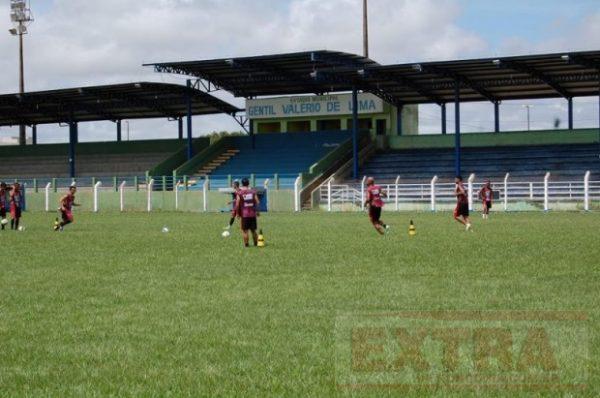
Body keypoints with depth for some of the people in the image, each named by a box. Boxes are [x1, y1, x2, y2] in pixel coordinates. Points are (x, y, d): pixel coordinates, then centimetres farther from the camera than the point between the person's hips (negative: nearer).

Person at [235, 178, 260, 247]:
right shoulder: (253, 191, 2)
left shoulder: (240, 193, -5)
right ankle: (256, 243, 16)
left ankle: (246, 244, -2)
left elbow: (237, 204, -9)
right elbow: (257, 202, -1)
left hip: (244, 214, -3)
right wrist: (257, 211, 11)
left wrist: (238, 213, 3)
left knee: (245, 230, 2)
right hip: (253, 214, 3)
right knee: (253, 230, 13)